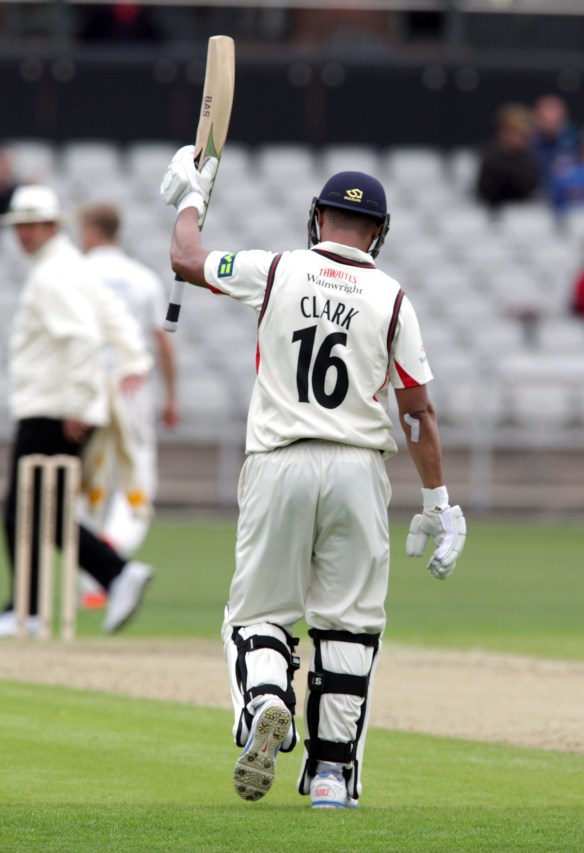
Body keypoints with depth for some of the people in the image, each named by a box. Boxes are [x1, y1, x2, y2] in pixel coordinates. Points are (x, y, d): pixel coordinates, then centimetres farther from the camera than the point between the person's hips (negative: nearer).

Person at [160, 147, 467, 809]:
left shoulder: (276, 272, 0)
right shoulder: (391, 298, 0)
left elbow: (186, 259, 14)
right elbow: (417, 412, 0)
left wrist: (190, 200, 33)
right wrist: (438, 502, 6)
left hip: (278, 466, 0)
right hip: (358, 470, 0)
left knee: (259, 612, 8)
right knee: (347, 623, 8)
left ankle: (264, 701, -23)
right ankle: (331, 772, 6)